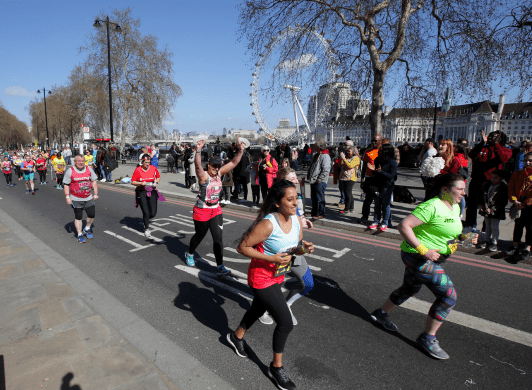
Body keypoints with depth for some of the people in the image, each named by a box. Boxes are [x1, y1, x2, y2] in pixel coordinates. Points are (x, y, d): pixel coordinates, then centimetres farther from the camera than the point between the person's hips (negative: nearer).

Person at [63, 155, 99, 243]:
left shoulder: (89, 169, 4)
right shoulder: (70, 171, -4)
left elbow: (94, 181, 9)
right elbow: (66, 185, -2)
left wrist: (96, 193, 4)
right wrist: (67, 197, -8)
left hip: (88, 198, 3)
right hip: (76, 199, -3)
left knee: (92, 215, 3)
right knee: (78, 217, 3)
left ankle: (87, 229, 29)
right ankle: (80, 235, 15)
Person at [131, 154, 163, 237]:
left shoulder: (153, 168, -1)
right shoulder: (138, 170, -7)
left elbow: (158, 177, 16)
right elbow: (132, 182, -3)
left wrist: (156, 182, -4)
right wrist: (141, 183, -19)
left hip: (152, 191, 3)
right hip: (141, 192, -2)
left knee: (153, 213, -1)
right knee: (146, 212, -7)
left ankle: (145, 219, 35)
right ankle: (147, 229, 15)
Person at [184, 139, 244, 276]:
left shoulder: (219, 173, 0)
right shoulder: (203, 176, -16)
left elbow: (233, 163, -2)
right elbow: (197, 165, -38)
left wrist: (241, 151, -16)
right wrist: (198, 150, -52)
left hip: (216, 210, 4)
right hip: (202, 211, -4)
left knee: (218, 238, -3)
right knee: (199, 235, 16)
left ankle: (220, 267, 1)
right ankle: (189, 254, 47)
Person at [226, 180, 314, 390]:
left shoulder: (297, 220, -8)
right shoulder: (267, 224, -30)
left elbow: (294, 249, 5)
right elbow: (242, 247, -23)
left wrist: (304, 248, -18)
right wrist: (271, 258, -29)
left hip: (277, 277, 8)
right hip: (261, 278, -8)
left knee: (258, 310, 28)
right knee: (286, 323, -4)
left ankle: (236, 337, 58)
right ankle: (276, 367, 23)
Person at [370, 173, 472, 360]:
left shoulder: (455, 208, 9)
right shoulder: (432, 207, -22)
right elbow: (403, 226, -27)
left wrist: (463, 236, 6)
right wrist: (423, 250, -27)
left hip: (432, 258, 10)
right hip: (418, 258, -10)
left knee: (410, 289, 22)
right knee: (448, 295, -7)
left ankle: (381, 313, 42)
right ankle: (428, 338, 9)